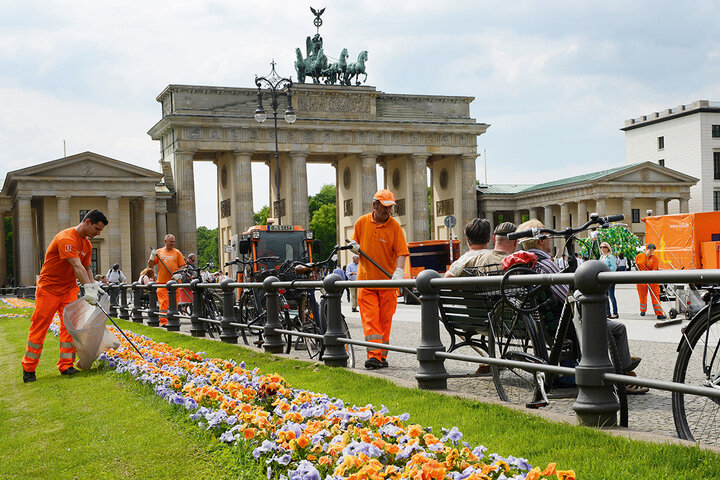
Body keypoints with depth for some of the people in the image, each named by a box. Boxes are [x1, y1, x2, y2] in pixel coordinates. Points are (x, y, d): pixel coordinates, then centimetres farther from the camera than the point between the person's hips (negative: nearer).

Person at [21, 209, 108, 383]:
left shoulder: (87, 244, 5)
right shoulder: (66, 239, -24)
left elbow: (86, 268, 14)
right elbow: (77, 266, -33)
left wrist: (95, 288, 2)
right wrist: (88, 288, -39)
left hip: (69, 288, 7)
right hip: (48, 288, -7)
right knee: (39, 327, -1)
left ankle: (66, 365, 3)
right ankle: (28, 368, 9)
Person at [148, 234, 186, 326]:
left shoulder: (177, 252, 8)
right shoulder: (159, 252, 11)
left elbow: (182, 266, 7)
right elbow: (150, 266, 11)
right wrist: (152, 257, -6)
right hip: (162, 282, 0)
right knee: (163, 302, -8)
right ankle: (163, 322, -9)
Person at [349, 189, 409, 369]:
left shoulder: (394, 226, -4)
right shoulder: (361, 222, 4)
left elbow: (402, 252, -9)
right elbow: (355, 243, 19)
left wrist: (399, 271, -24)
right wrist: (354, 247, -5)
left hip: (387, 281, -1)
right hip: (366, 280, 1)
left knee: (385, 320, 6)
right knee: (370, 319, -8)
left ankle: (382, 355, 16)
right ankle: (373, 355, -12)